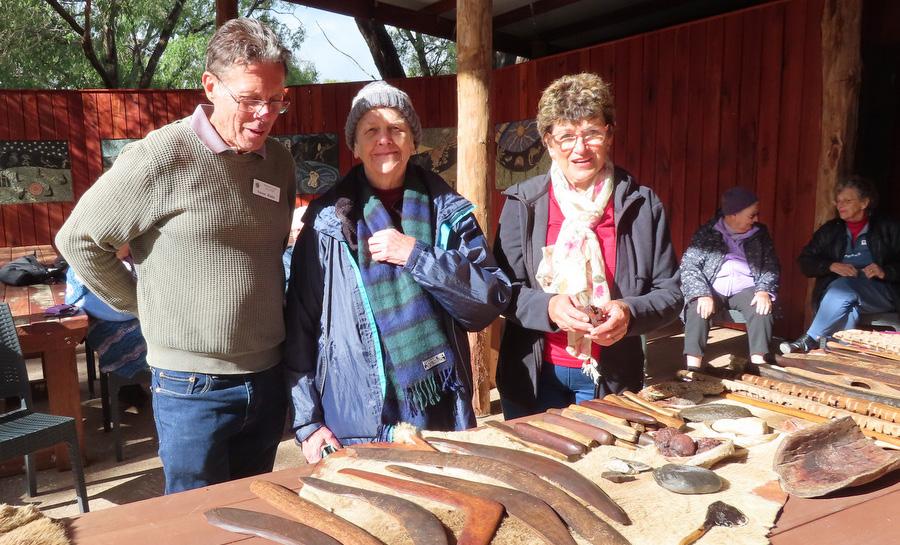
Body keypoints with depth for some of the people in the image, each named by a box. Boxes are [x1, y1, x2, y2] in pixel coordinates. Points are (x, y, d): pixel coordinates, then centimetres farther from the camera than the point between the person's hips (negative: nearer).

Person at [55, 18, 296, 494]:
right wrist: (147, 304, -3)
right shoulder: (162, 157, -14)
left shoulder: (279, 161, 4)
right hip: (193, 387, -5)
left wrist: (263, 310, 9)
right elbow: (79, 239, -5)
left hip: (268, 379, 5)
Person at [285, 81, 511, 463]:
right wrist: (307, 421, -5)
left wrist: (417, 255, -15)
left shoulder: (449, 213, 3)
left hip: (440, 418, 2)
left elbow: (492, 302, -3)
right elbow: (300, 323, 0)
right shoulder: (328, 219, -1)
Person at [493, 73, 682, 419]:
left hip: (613, 379, 1)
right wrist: (549, 307, -23)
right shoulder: (523, 203, -3)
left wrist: (630, 312, -19)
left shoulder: (642, 205, -1)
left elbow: (669, 293, 1)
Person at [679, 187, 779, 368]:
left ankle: (759, 364, -29)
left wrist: (764, 291, -15)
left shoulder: (760, 234, 9)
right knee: (697, 308, -31)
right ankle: (693, 368, -34)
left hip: (746, 290, 2)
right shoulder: (706, 232, 0)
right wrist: (703, 295, -22)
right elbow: (689, 265, -7)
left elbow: (771, 266, 5)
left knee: (762, 308, -29)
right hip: (713, 290, -2)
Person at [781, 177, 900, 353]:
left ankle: (809, 341, -37)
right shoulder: (830, 230, 15)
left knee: (844, 286, -34)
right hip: (836, 291, 2)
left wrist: (885, 272, -15)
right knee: (844, 299, -35)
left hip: (882, 294, -2)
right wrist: (832, 266, -11)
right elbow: (806, 262, 8)